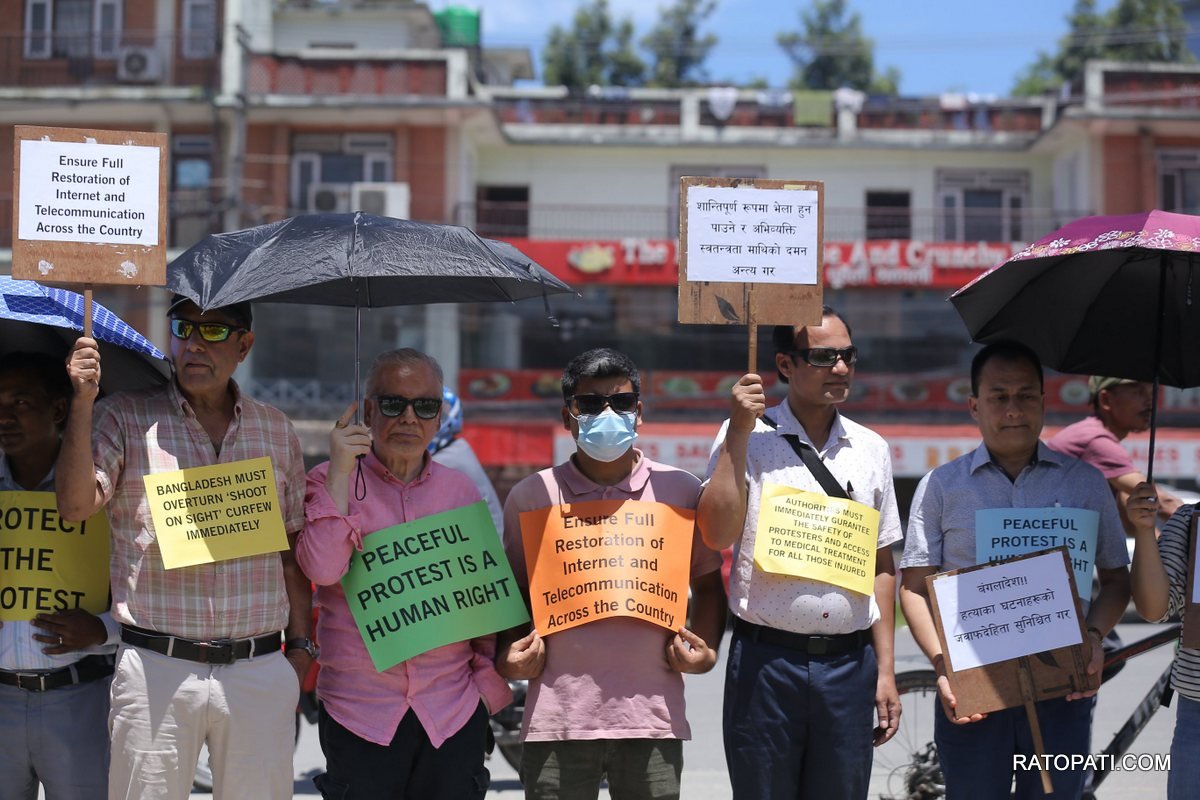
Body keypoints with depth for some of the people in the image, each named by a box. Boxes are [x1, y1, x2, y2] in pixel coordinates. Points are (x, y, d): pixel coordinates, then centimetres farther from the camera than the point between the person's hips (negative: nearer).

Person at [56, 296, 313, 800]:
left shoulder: (276, 430, 13)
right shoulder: (126, 418, 4)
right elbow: (76, 504, -10)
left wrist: (301, 645, 11)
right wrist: (82, 401, -17)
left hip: (261, 672, 2)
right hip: (157, 669, -2)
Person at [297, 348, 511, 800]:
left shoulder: (460, 491, 10)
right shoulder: (329, 484, 3)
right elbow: (322, 568, -12)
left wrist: (490, 681, 7)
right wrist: (340, 473, -13)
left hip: (453, 711, 2)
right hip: (359, 711, -2)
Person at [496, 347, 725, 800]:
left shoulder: (681, 491, 8)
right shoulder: (530, 498, 7)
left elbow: (707, 585, 16)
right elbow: (514, 592, 15)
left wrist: (706, 651, 1)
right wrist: (510, 654, -1)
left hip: (652, 715, 1)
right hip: (558, 719, 0)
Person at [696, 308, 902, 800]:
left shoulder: (871, 449, 12)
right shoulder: (747, 436, 1)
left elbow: (882, 568, 14)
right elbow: (716, 533, -13)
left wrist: (886, 670, 10)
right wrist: (740, 431, -14)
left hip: (849, 663, 3)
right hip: (766, 660, -3)